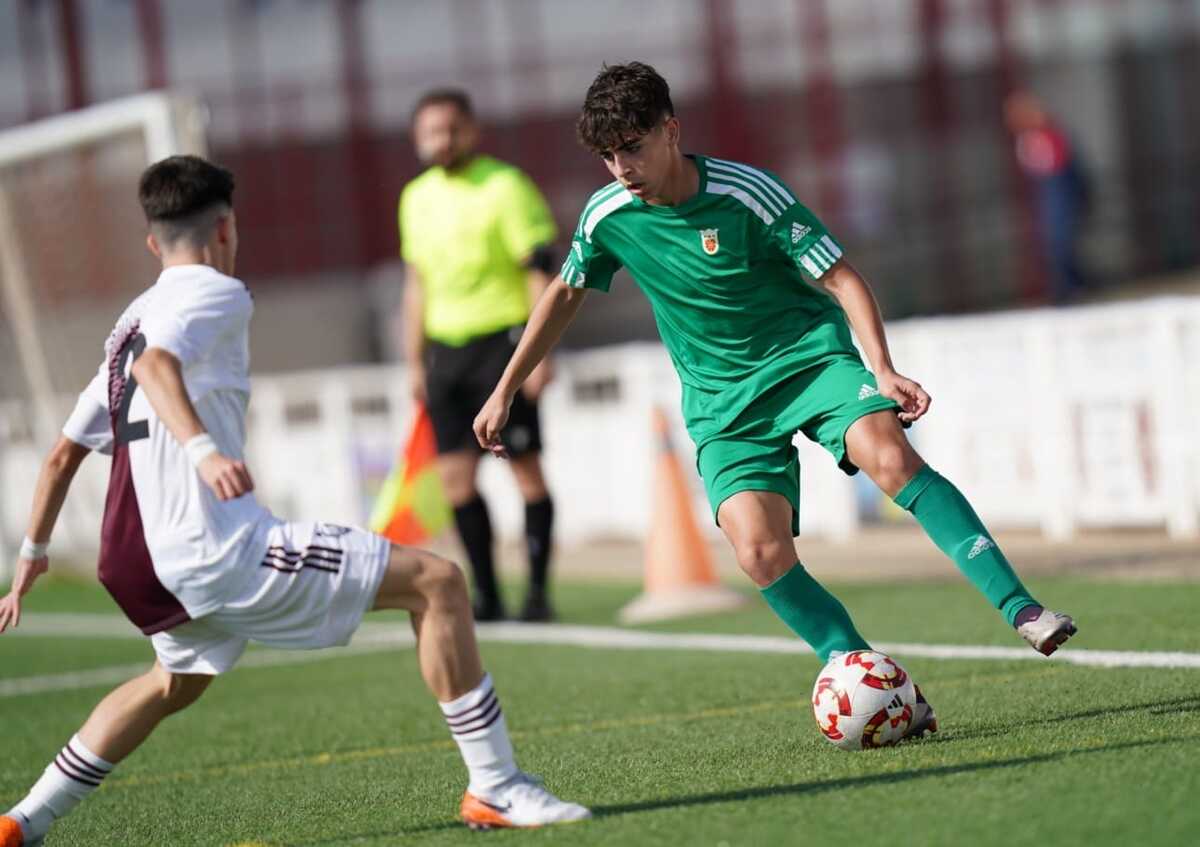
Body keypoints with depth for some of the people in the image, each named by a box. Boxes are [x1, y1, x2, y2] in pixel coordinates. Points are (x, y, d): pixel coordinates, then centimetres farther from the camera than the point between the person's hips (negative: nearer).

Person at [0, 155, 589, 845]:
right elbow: (158, 366, -24)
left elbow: (64, 454, 27)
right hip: (221, 546, -10)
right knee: (436, 582, -7)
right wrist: (204, 449, -39)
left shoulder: (136, 318, 23)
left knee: (178, 681, 38)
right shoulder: (216, 294, -2)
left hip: (144, 562, 10)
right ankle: (496, 788, -9)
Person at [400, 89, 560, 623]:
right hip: (445, 348, 6)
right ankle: (487, 597, 8)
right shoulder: (417, 198, 13)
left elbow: (540, 270, -10)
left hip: (501, 339, -6)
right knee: (455, 474, 1)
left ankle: (538, 594, 3)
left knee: (526, 468, -4)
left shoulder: (504, 187, -7)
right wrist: (414, 363, 17)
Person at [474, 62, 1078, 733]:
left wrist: (883, 371, -28)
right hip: (723, 402, 3)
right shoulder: (608, 217, -4)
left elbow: (842, 277, -13)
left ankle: (1020, 608, -32)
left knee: (890, 457, -32)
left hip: (810, 353, -3)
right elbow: (565, 295, 16)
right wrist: (505, 393, 19)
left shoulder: (749, 194, -16)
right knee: (762, 553, -22)